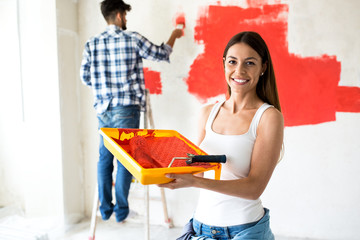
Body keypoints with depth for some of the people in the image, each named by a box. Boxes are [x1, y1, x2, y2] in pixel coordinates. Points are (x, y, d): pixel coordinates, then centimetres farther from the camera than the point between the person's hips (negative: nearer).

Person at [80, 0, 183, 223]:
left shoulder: (92, 44, 5)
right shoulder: (133, 39, -5)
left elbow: (85, 77, 8)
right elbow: (162, 54, 7)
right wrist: (174, 36, 25)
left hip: (103, 109, 4)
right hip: (126, 109, -4)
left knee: (105, 158, 12)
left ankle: (105, 208, 20)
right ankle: (121, 209, 11)